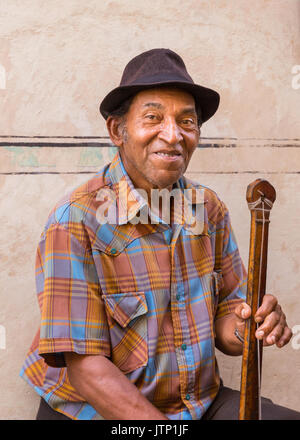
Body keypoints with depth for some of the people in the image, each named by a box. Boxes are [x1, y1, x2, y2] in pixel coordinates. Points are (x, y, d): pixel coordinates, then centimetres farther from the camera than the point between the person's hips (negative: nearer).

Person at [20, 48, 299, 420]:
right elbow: (86, 367, -19)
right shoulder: (75, 222, -19)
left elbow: (222, 316, 4)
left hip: (203, 403, 4)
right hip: (98, 411, -3)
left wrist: (243, 329, -19)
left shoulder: (210, 209, -1)